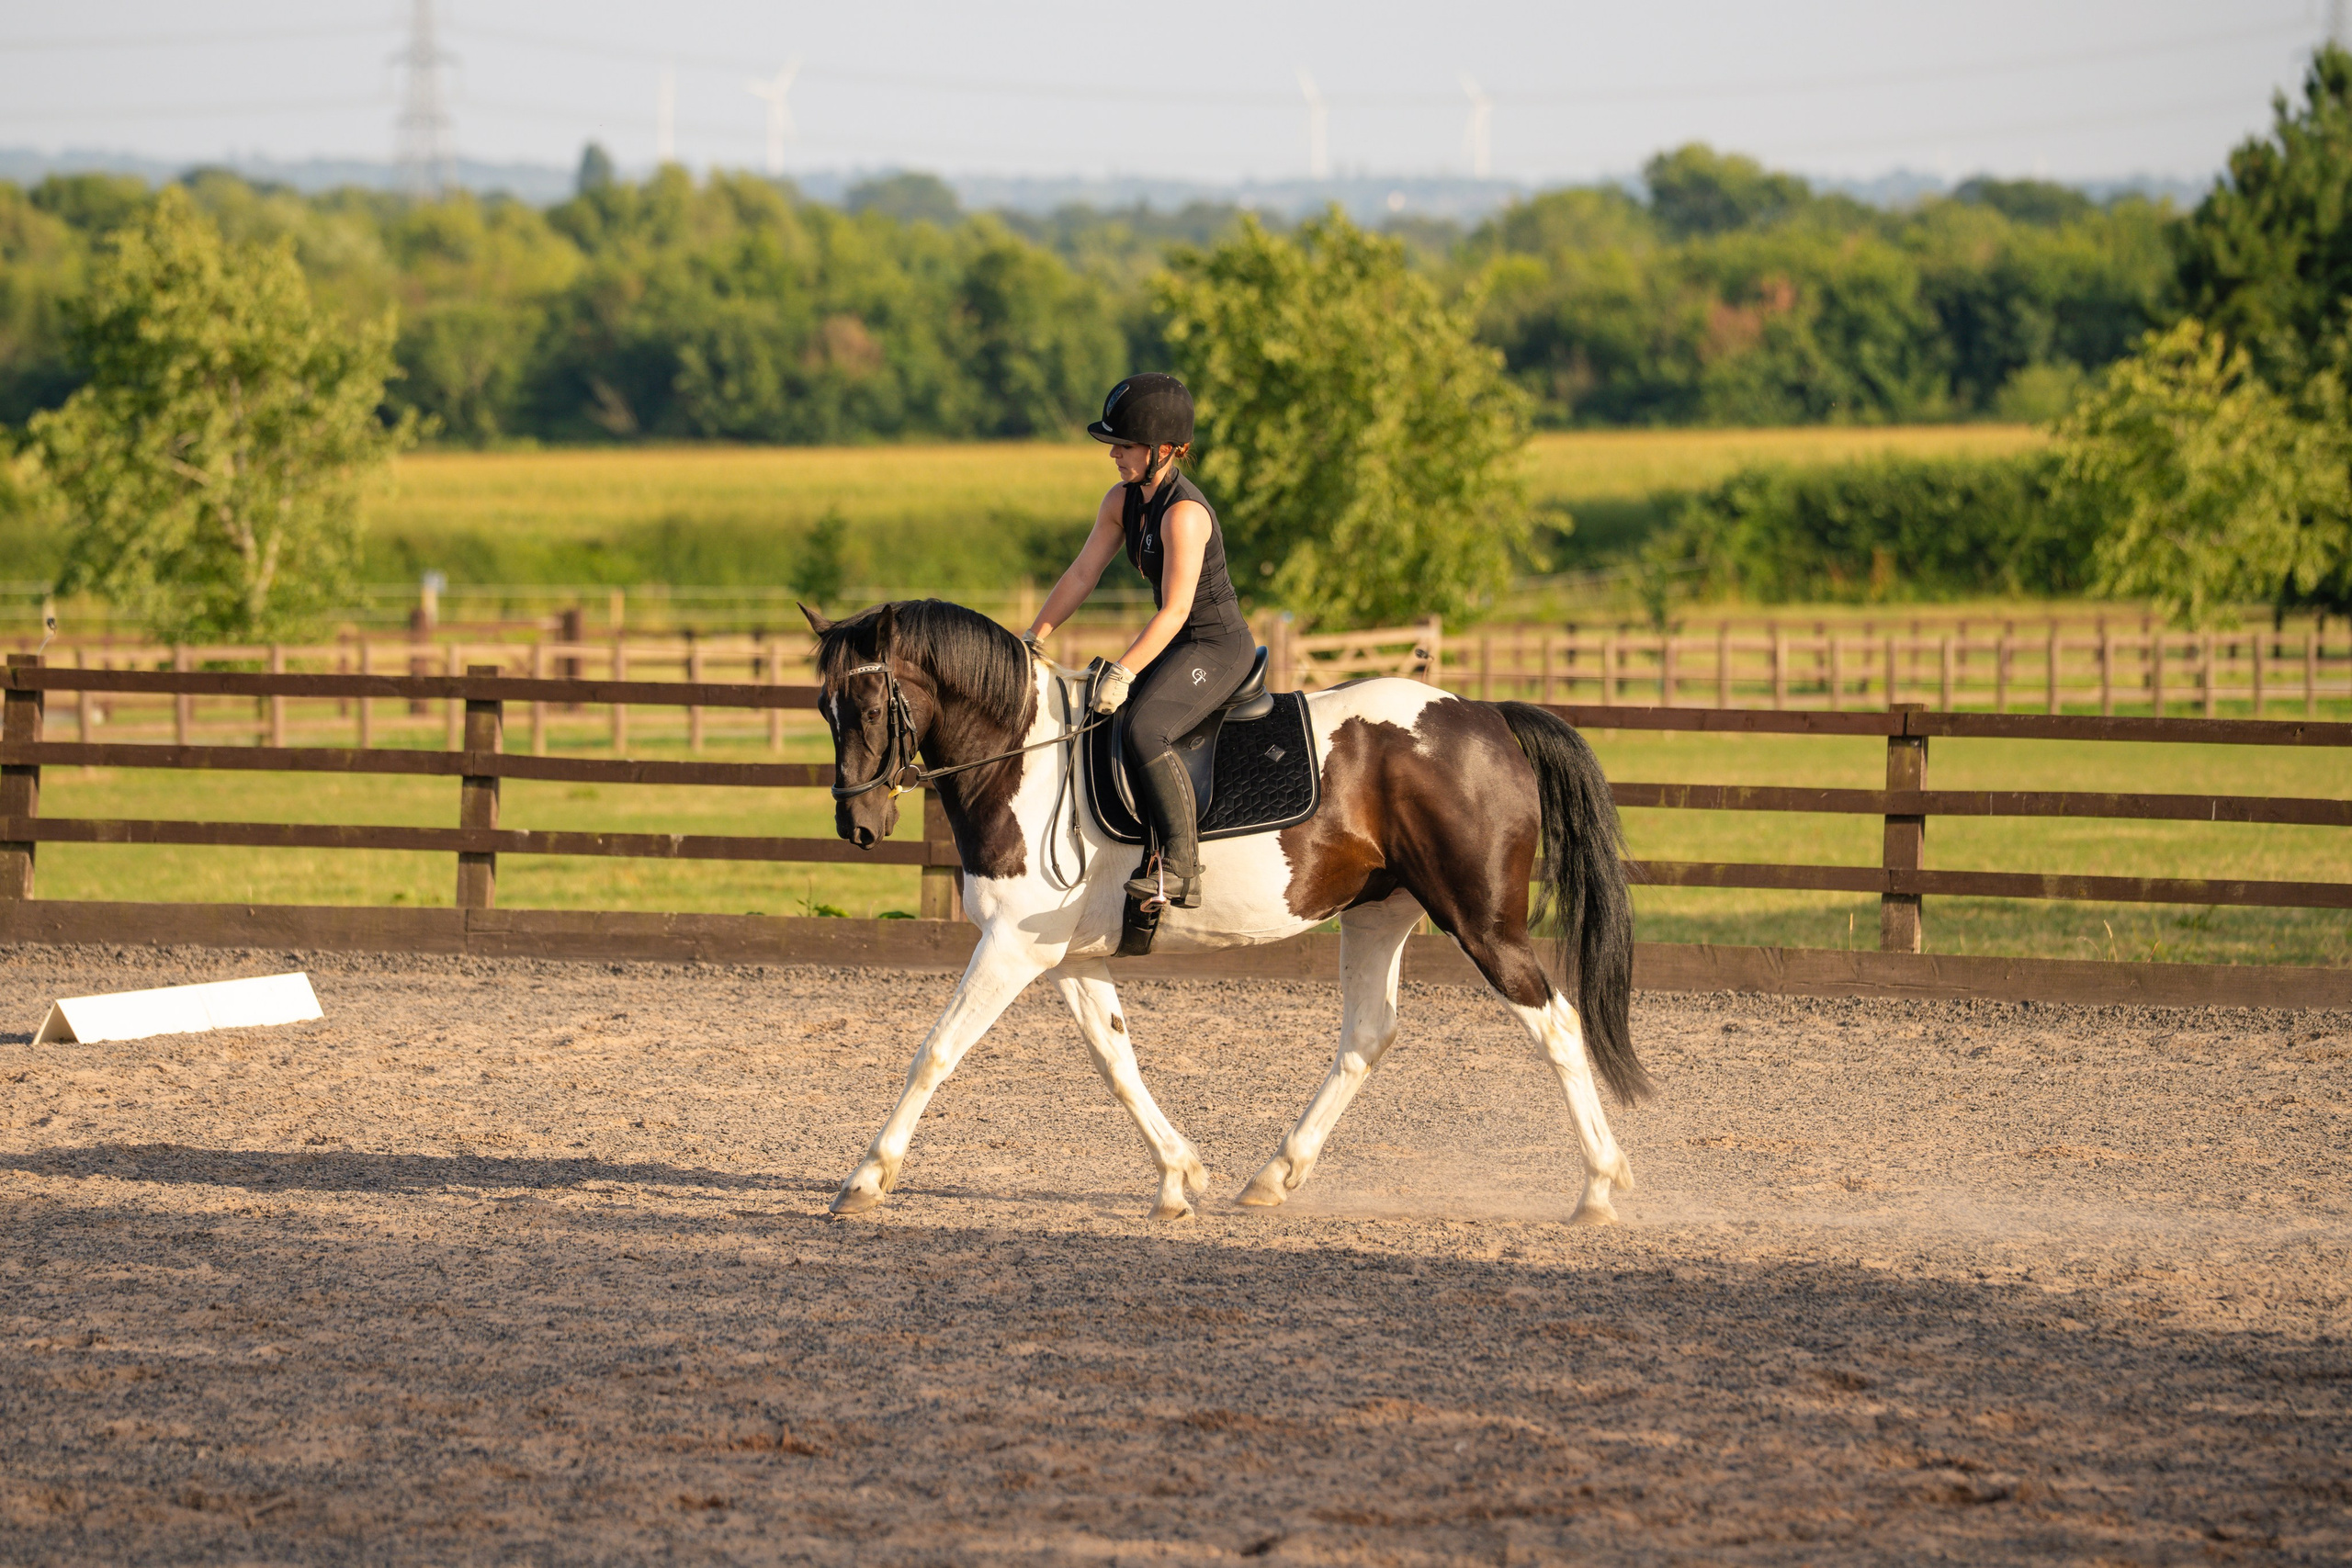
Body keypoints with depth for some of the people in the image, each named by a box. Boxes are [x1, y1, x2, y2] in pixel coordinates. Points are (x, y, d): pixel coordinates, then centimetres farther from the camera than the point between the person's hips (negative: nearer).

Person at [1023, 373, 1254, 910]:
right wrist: (1033, 639, 7)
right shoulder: (1122, 502, 5)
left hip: (1219, 647, -10)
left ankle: (1181, 870, -30)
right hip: (1178, 645, 10)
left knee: (1145, 729, -30)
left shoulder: (1183, 513, -23)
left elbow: (1175, 609, -26)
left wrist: (1124, 672, -29)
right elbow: (1082, 573, 11)